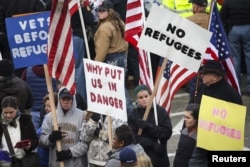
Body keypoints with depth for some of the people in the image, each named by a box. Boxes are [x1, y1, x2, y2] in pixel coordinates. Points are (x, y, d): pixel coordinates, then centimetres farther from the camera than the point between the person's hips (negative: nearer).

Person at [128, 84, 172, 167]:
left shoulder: (160, 111, -2)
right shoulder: (133, 115, 0)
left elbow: (167, 132, -8)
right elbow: (134, 137, -7)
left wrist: (148, 126, -18)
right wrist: (153, 144, -17)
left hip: (159, 158, 0)